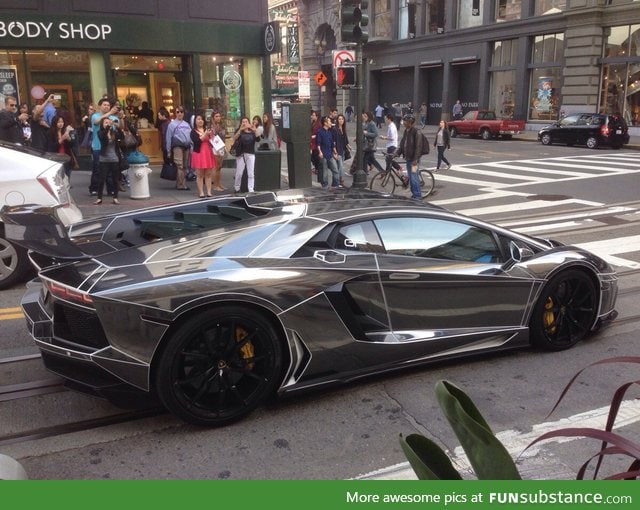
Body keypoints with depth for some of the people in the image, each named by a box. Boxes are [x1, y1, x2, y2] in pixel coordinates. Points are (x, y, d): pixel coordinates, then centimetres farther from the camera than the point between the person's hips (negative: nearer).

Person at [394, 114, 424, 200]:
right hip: (408, 157, 8)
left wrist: (415, 159, -20)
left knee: (414, 177, -8)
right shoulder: (406, 131, 11)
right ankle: (414, 194, 21)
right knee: (410, 177, 12)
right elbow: (402, 143, 16)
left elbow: (418, 146, -17)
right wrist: (397, 153, 4)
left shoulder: (416, 132, -14)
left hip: (413, 158, -8)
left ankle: (417, 195, 0)